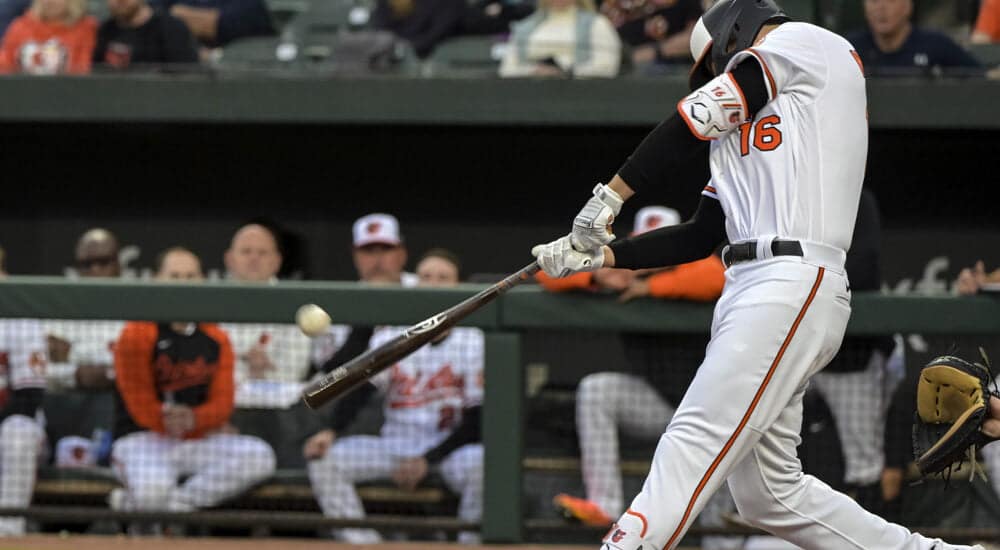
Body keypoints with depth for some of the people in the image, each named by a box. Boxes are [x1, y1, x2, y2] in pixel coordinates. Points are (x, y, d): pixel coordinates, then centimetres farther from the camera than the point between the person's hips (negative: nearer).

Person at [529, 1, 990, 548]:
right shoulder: (739, 129, 30)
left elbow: (695, 122, -2)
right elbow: (699, 237, 24)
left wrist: (610, 195, 1)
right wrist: (599, 255, 17)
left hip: (792, 284, -9)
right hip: (748, 292, 9)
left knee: (691, 446, -19)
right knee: (768, 493, 7)